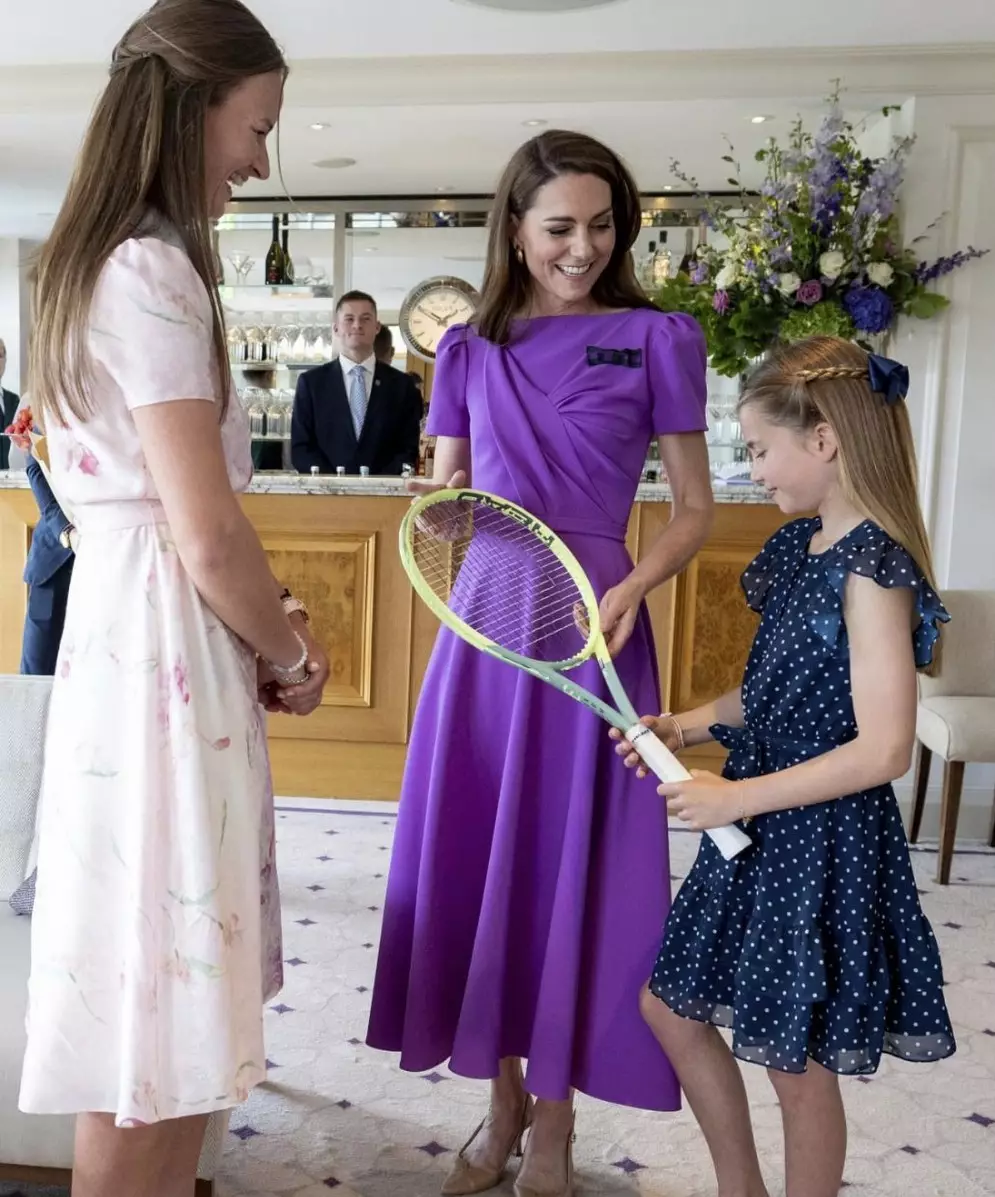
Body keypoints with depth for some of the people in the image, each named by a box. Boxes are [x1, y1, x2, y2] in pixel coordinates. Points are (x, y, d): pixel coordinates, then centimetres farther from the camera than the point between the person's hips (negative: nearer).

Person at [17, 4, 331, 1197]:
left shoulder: (103, 263, 15)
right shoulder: (154, 271, -16)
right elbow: (207, 535, -20)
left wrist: (273, 615, 10)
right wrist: (289, 656, -4)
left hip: (141, 638, 10)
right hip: (164, 651, -10)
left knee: (175, 1001, 20)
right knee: (156, 1015, 5)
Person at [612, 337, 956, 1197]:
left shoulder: (872, 569, -20)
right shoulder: (803, 545, 5)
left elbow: (884, 749, -25)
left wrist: (735, 798, -21)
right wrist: (687, 727, 1)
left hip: (825, 847, -9)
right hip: (762, 832, 9)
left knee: (799, 1068, 9)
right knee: (671, 1005, 19)